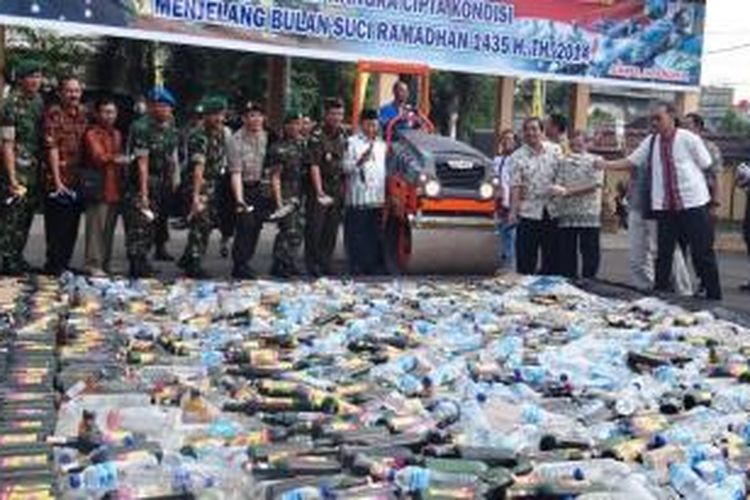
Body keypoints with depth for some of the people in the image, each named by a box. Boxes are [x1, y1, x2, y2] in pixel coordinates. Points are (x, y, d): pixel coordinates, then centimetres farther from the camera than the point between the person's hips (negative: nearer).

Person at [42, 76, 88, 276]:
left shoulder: (83, 113, 11)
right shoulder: (54, 113, -9)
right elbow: (52, 147, -14)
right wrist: (57, 180, -18)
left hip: (77, 180, 6)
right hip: (58, 180, -6)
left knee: (72, 226, 12)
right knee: (56, 227, 0)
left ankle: (64, 263, 23)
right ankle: (53, 265, 11)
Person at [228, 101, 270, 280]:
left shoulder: (266, 137, 1)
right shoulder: (236, 141, -18)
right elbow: (236, 172, -23)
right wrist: (239, 200, -31)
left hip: (259, 188, 6)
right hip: (242, 187, -6)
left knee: (256, 226, 8)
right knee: (246, 224, -12)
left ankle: (244, 262, 23)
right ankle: (240, 266, -2)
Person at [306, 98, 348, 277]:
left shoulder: (343, 133, 9)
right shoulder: (317, 134, -12)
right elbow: (314, 165, -17)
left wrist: (344, 188, 9)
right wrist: (320, 191, -22)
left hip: (338, 184, 6)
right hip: (320, 183, -6)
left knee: (332, 227, 10)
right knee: (315, 226, -4)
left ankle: (325, 261, 19)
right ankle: (312, 262, 5)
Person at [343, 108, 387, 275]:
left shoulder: (382, 144, 20)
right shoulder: (352, 142, 1)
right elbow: (346, 167, -7)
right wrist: (360, 161, -24)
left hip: (378, 199, 5)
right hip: (358, 199, -5)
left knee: (376, 236, 7)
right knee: (357, 237, -3)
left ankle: (375, 268, 15)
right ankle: (356, 269, 3)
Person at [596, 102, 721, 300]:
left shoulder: (688, 139, -6)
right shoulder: (651, 142, 6)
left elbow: (706, 166, 1)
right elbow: (631, 161, 4)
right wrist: (607, 164, -8)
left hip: (693, 203, -4)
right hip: (664, 206, 4)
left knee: (702, 253, 1)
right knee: (664, 253, 8)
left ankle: (714, 297, 12)